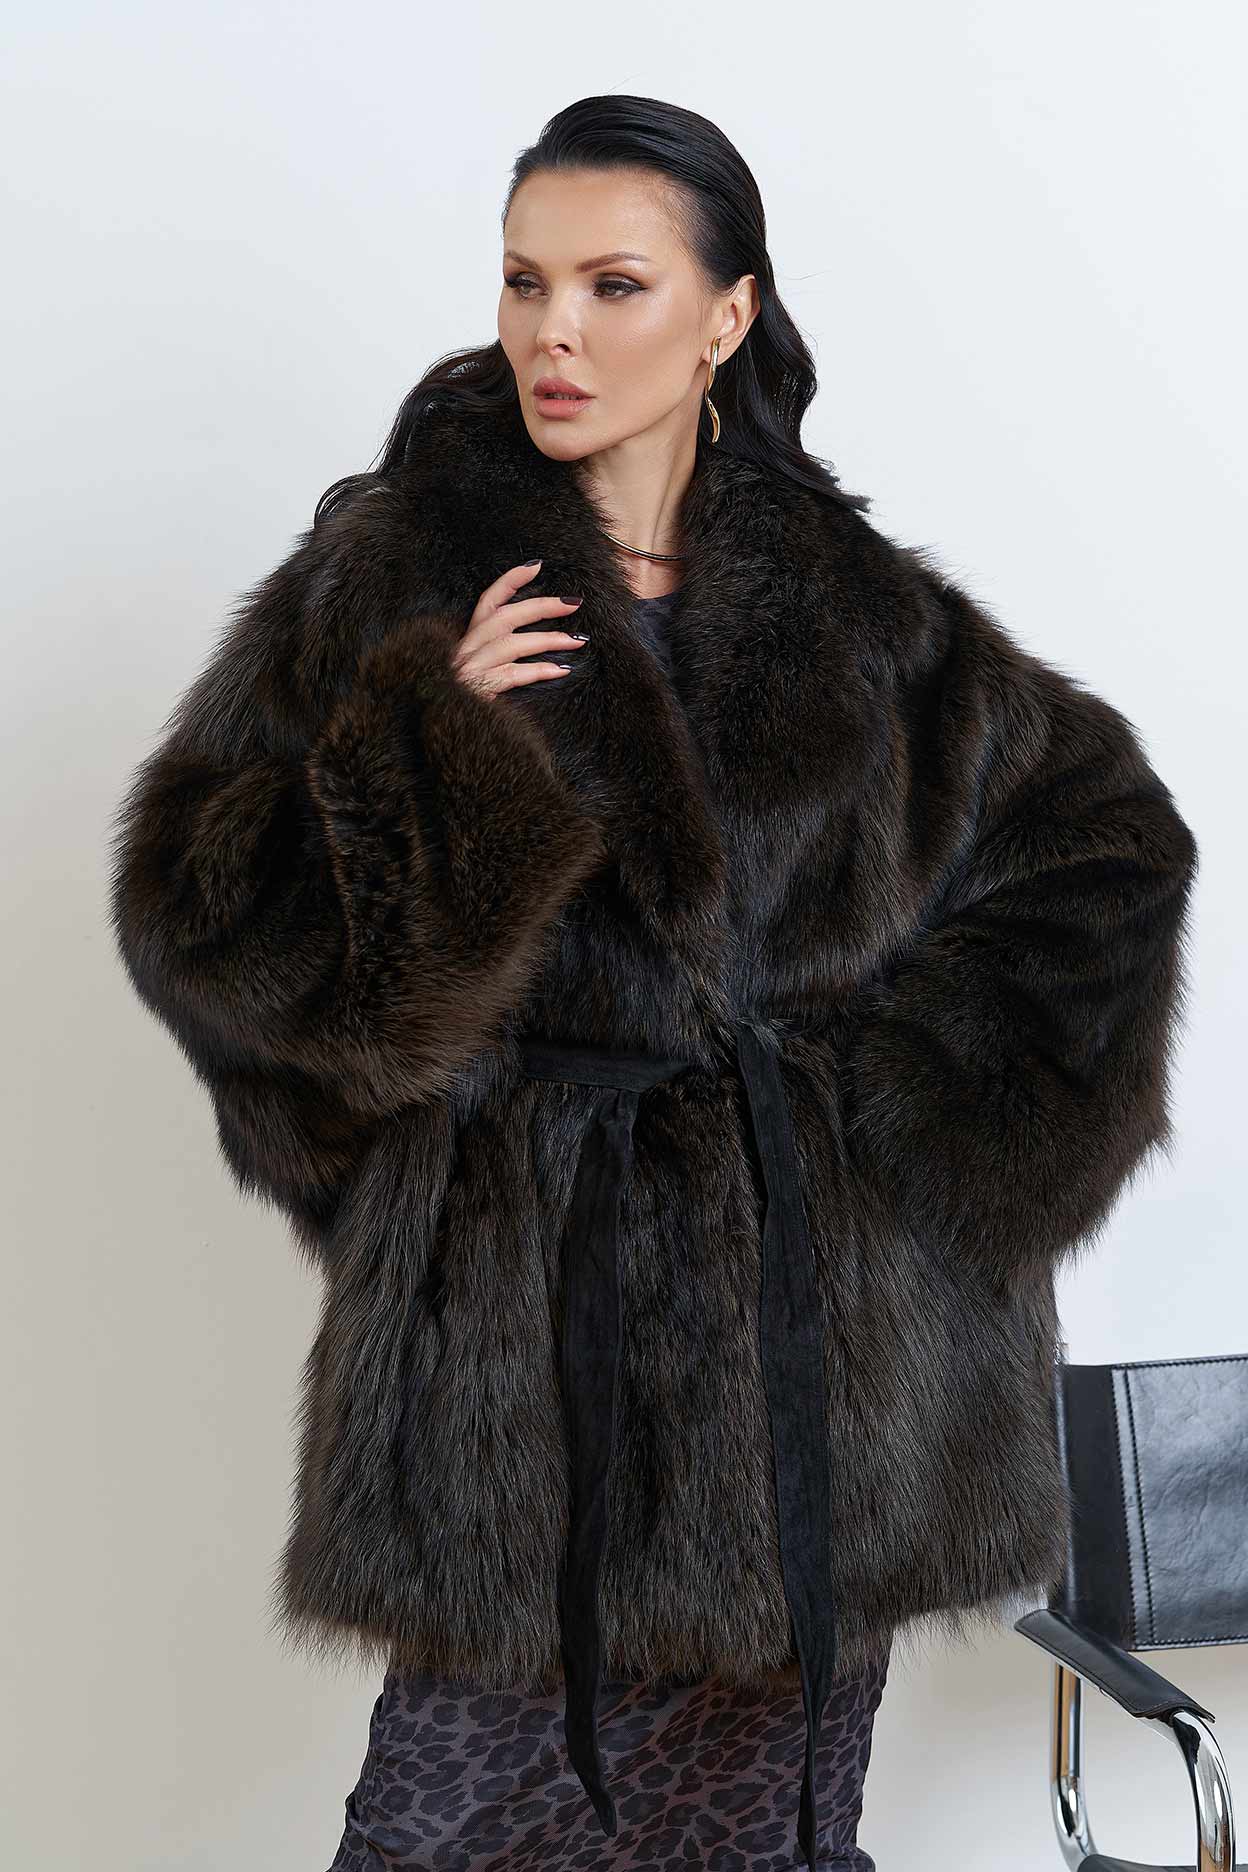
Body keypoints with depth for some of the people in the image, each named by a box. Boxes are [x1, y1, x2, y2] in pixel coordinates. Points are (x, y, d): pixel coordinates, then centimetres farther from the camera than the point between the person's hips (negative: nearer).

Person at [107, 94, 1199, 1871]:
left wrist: (916, 1086, 3)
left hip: (818, 1323, 2)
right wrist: (428, 748, -15)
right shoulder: (387, 575, 1)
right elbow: (189, 912, -2)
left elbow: (1111, 852, 14)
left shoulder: (860, 612, 7)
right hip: (522, 1332, -2)